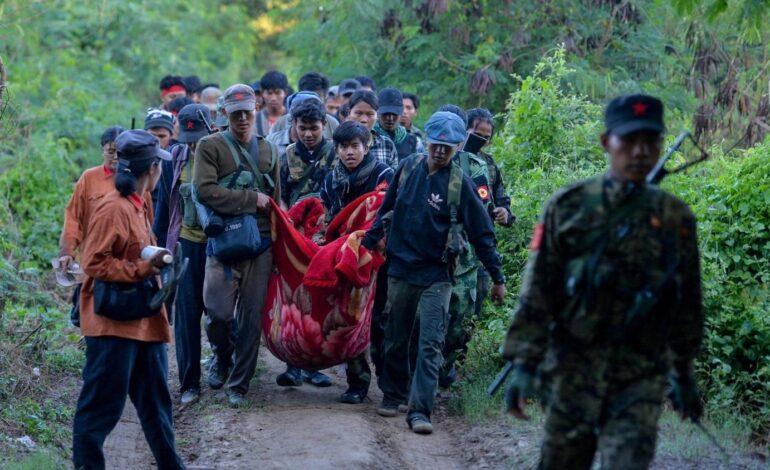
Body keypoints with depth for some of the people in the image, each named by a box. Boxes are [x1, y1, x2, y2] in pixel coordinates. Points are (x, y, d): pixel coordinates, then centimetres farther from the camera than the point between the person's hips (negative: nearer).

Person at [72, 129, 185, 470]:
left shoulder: (140, 205, 10)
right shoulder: (113, 209, -17)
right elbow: (94, 263, -19)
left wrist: (156, 262, 5)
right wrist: (142, 269, -22)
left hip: (143, 319, 9)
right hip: (114, 321, -9)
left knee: (155, 400, 14)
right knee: (102, 403, -3)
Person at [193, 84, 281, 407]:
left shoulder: (268, 150, 16)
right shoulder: (210, 146, 1)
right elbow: (205, 190, -13)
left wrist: (276, 243, 10)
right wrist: (251, 199, -11)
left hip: (260, 245, 3)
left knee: (252, 317, 3)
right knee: (218, 312, -10)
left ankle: (239, 384, 13)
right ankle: (222, 357, 22)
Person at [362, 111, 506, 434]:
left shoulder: (460, 183, -8)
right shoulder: (408, 168, 1)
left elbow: (481, 233, -4)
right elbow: (385, 210, 13)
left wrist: (497, 277, -3)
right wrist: (367, 244, 14)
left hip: (436, 275, -3)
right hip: (400, 269, 3)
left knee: (430, 344, -9)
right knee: (396, 339, 14)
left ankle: (420, 410, -10)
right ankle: (392, 395, 31)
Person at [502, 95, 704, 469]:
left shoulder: (676, 218, 4)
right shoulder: (568, 207, -1)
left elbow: (688, 303, 13)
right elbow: (537, 291, -1)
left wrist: (684, 374, 16)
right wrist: (523, 364, -7)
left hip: (642, 376, 0)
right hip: (574, 368, 0)